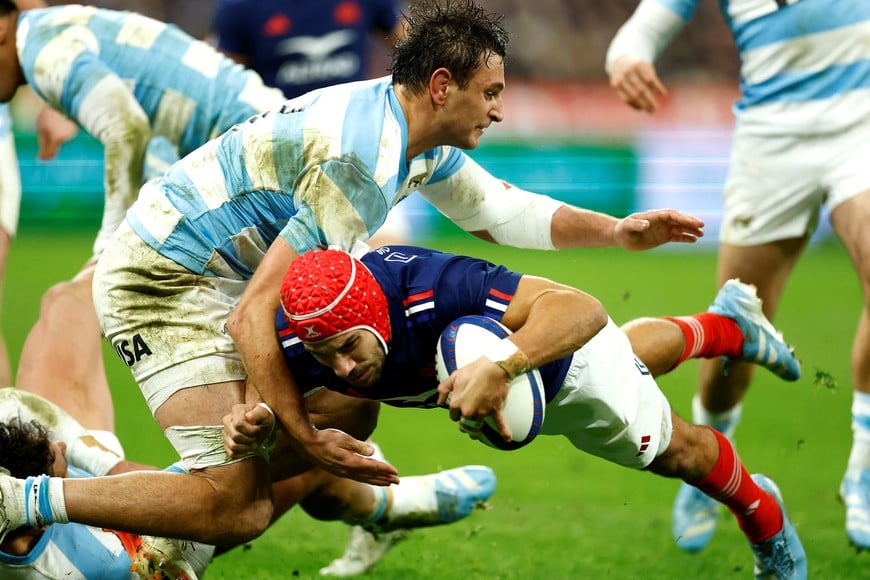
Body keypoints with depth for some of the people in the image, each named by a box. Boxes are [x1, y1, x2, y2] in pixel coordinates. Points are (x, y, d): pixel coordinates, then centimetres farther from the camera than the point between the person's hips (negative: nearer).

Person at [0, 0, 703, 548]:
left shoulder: (422, 141, 6)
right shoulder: (362, 167, -25)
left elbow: (501, 210, 24)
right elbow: (253, 318, -26)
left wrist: (619, 230, 16)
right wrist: (306, 439, -24)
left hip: (214, 276, 10)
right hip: (162, 283, -10)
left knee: (349, 414, 13)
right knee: (238, 509, -18)